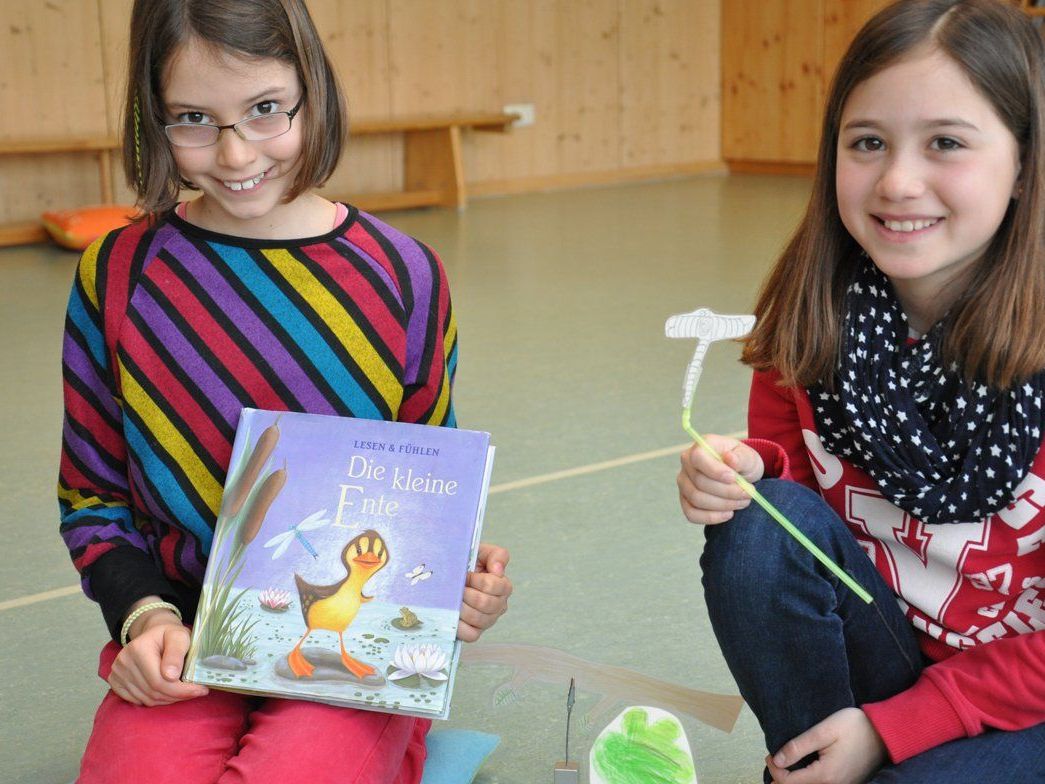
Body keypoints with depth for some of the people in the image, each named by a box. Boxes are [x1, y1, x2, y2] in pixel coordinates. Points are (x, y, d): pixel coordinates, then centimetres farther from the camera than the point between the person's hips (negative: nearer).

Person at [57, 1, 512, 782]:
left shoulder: (402, 275, -1)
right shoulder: (118, 274, 0)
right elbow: (91, 497, 8)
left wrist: (459, 584, -11)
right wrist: (144, 614, -10)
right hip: (183, 657, 1)